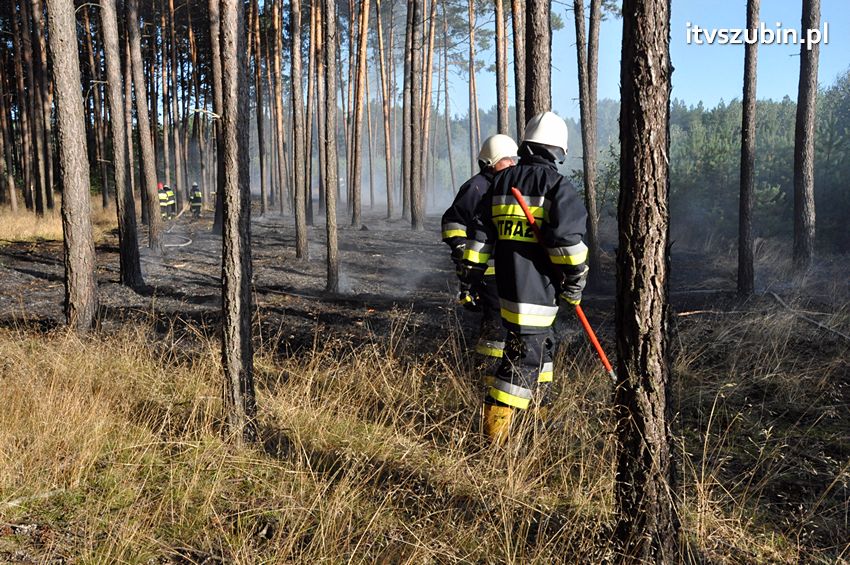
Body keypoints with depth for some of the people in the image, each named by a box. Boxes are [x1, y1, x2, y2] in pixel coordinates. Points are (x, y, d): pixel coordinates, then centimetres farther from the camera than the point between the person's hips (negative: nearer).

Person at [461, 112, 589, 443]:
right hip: (537, 287, -7)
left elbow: (481, 232, 13)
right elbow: (567, 238, -17)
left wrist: (470, 272, 18)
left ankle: (539, 404, 40)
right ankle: (496, 423, -5)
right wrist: (576, 280, -6)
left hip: (507, 281, 8)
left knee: (539, 341, 25)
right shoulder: (558, 186, -8)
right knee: (526, 352, -3)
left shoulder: (501, 182, 12)